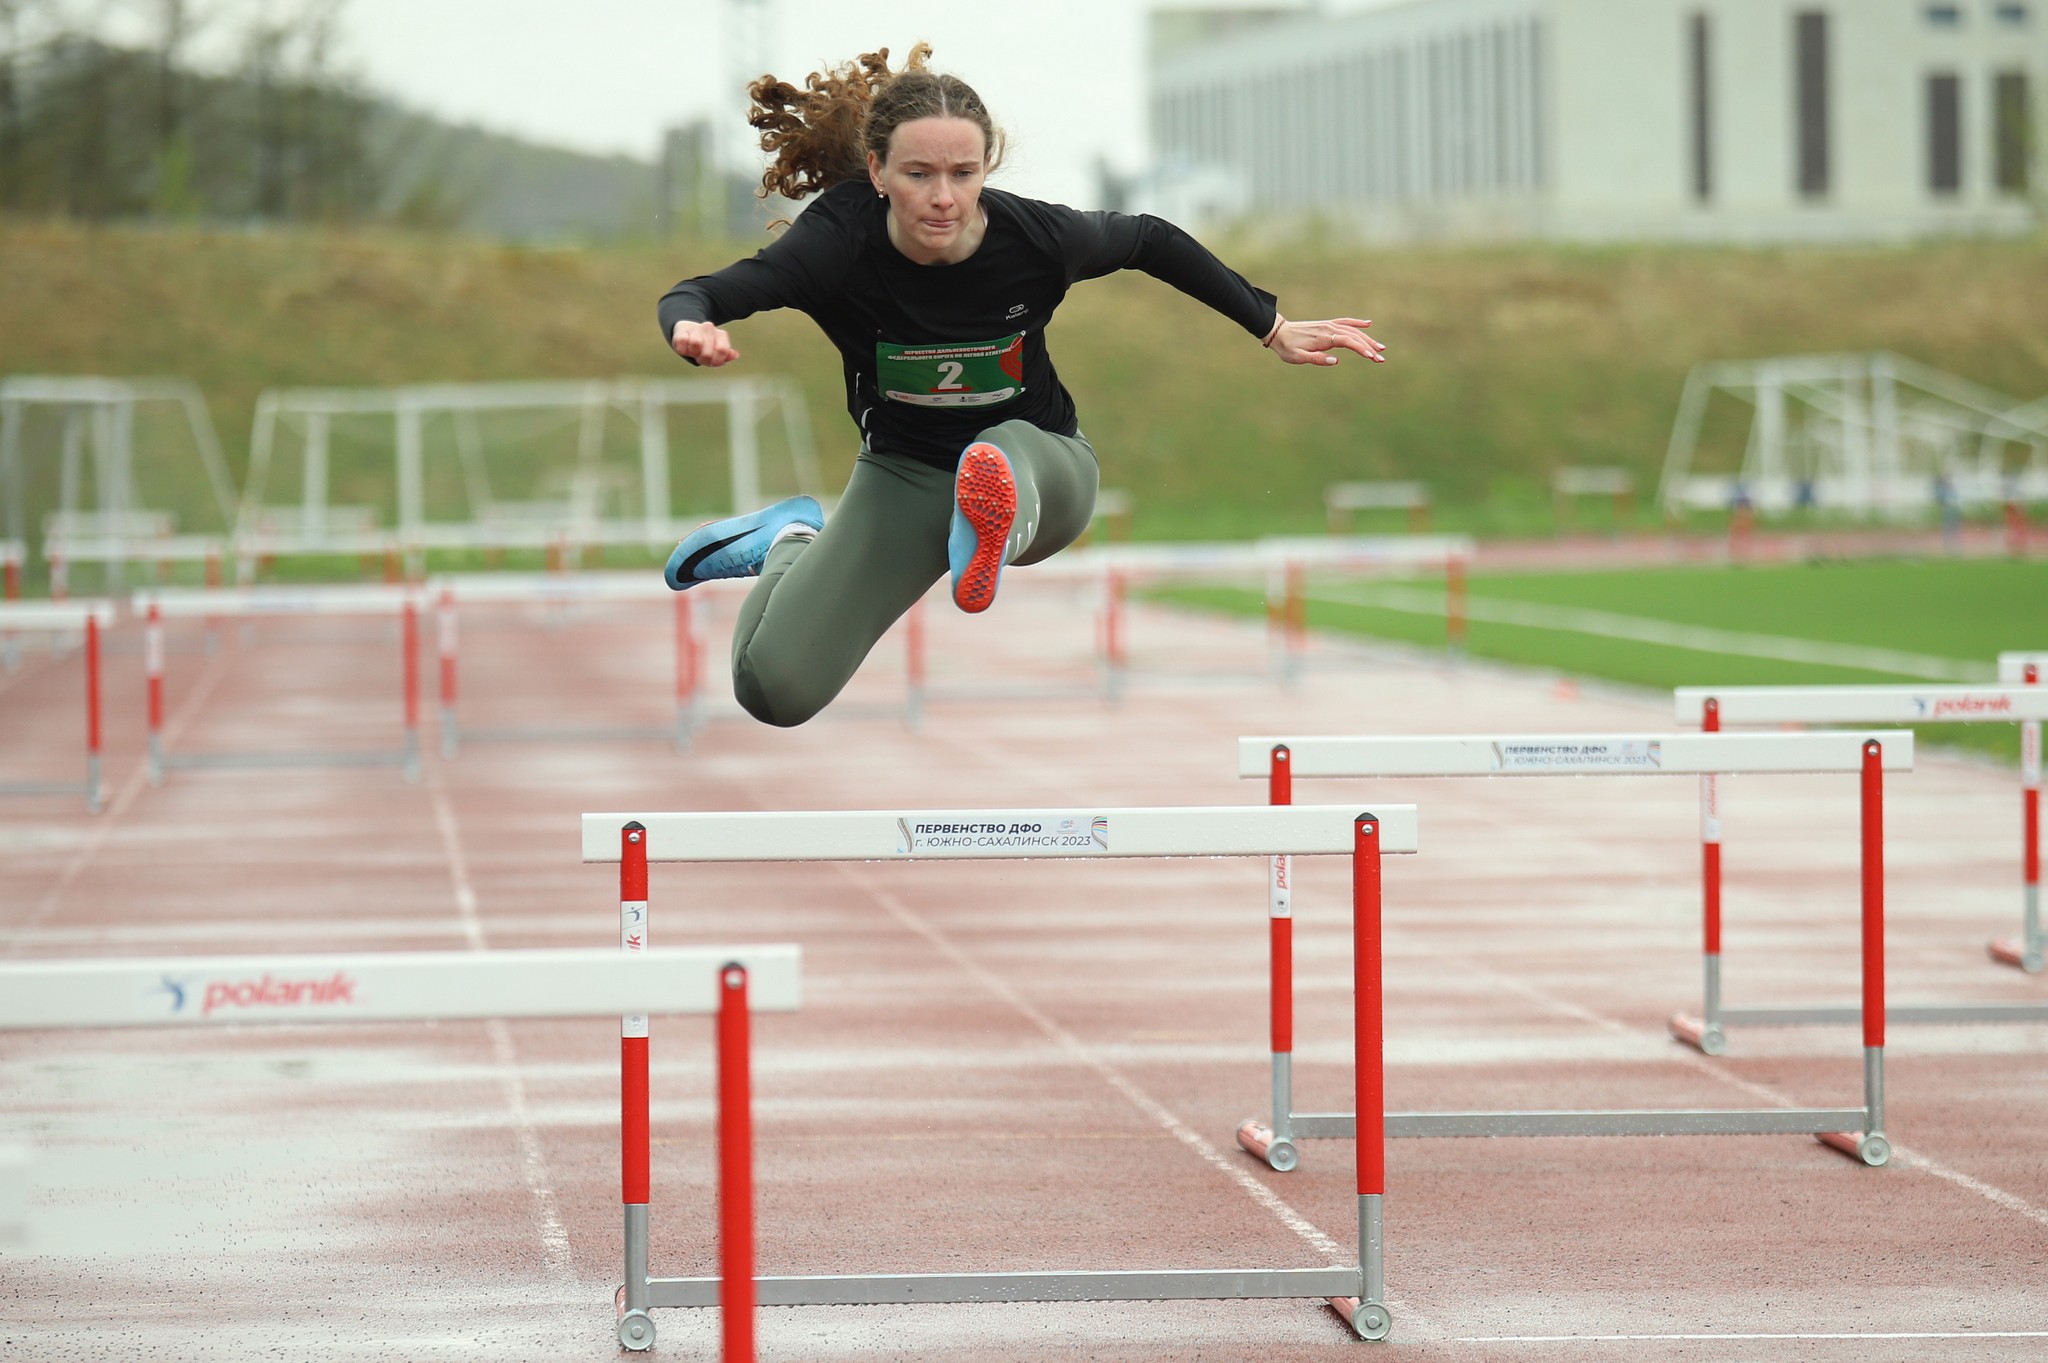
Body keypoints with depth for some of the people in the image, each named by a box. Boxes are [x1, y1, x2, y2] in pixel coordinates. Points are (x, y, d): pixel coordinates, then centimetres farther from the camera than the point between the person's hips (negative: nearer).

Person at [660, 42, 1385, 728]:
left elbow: (1150, 241, 0)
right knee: (776, 690, -8)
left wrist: (1271, 328, 6)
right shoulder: (844, 239, -24)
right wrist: (693, 329, -55)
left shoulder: (1037, 237, -22)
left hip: (1042, 462, -1)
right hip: (905, 474, 1)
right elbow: (693, 297, -29)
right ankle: (792, 543, 19)